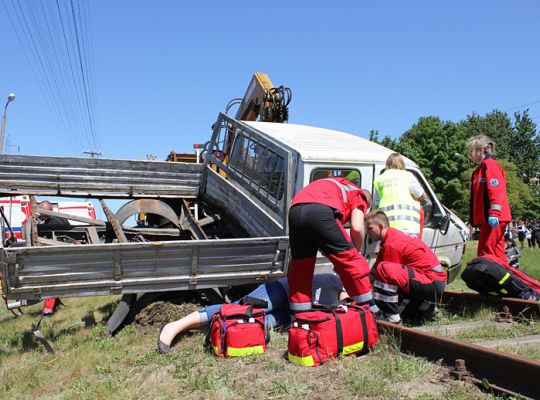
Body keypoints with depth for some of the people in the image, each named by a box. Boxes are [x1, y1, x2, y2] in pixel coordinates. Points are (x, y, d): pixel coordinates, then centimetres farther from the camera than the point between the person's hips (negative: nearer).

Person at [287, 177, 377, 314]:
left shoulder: (335, 184, 41)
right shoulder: (359, 195, 25)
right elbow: (357, 228, 5)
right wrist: (356, 252, 22)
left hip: (295, 210, 6)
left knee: (300, 266, 21)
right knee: (352, 262, 9)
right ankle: (371, 313, 18)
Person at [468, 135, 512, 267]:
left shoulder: (490, 165, -6)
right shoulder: (482, 168, 24)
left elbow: (496, 191, -19)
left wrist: (494, 213, -27)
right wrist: (478, 220, 27)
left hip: (493, 219, -10)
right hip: (485, 219, 10)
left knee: (485, 253, -11)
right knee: (496, 254, 11)